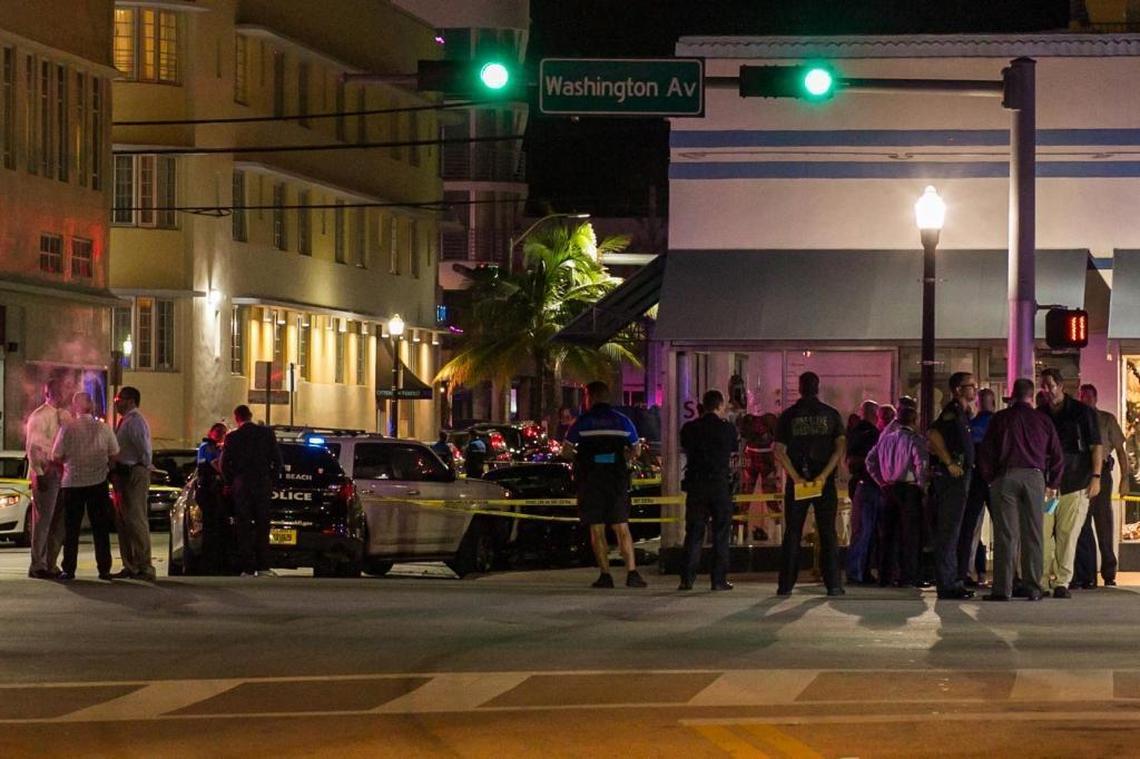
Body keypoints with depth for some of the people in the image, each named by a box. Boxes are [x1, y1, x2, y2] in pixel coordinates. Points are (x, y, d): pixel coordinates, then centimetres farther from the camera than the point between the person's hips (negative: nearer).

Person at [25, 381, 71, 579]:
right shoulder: (39, 416, -9)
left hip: (63, 473, 7)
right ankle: (38, 565, 1)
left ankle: (51, 564, 18)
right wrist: (39, 473, -17)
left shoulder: (65, 416, 14)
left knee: (59, 520, 10)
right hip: (46, 474, -7)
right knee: (43, 520, -4)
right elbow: (32, 447, -12)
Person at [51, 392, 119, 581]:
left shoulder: (68, 428, -10)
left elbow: (56, 456, -7)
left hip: (72, 483, -2)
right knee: (100, 528, 8)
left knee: (71, 529, 6)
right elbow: (114, 455, 2)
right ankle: (104, 569, 6)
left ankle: (69, 570, 3)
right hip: (98, 482, 2)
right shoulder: (103, 428, -4)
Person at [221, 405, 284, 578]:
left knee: (244, 527, 2)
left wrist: (229, 483, 9)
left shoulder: (232, 437, -5)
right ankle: (263, 566, 5)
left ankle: (248, 568, -2)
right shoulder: (266, 433, 0)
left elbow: (224, 464, -4)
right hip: (263, 484, 1)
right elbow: (277, 461, 2)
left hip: (242, 485, -1)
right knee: (262, 526, 8)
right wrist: (272, 480, 12)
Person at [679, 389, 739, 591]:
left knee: (693, 532, 7)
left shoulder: (689, 428, 1)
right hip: (720, 484, -2)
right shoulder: (727, 428, -4)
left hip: (696, 484, 2)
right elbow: (735, 448, 12)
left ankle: (687, 578, 2)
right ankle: (719, 579, 1)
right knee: (721, 533, 5)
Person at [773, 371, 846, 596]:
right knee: (827, 533, 3)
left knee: (792, 533, 5)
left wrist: (796, 478, -10)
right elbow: (840, 448, -8)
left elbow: (779, 451, -5)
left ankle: (786, 584, 2)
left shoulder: (789, 415, 2)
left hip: (797, 482, 0)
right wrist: (823, 476, -12)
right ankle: (833, 584, -2)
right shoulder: (831, 415, 2)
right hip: (825, 482, 0)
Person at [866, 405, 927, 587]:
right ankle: (907, 576, -4)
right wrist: (922, 485, -7)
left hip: (888, 489, 6)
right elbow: (921, 463, -19)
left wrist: (882, 481, 12)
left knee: (887, 533, 10)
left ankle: (885, 575, 11)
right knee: (909, 533, -1)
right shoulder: (915, 439, -8)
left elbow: (870, 460, 10)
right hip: (909, 489, -6)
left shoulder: (885, 438, 10)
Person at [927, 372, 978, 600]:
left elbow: (934, 439, 27)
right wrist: (950, 463, -22)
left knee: (949, 532, 12)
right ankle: (948, 584, -10)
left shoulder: (960, 413, 19)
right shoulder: (953, 411, -12)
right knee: (948, 532, -9)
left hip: (958, 478, 10)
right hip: (951, 477, -10)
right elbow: (933, 435, -27)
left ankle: (951, 582, 17)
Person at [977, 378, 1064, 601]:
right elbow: (1057, 456, 12)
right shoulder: (1042, 420, 9)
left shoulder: (1000, 418, 5)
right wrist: (1052, 484, 21)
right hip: (1034, 476, 1)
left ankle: (1002, 588, -8)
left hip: (1005, 476, -1)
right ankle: (1033, 589, 2)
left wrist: (989, 479, 12)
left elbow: (985, 451, 2)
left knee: (1005, 535, -3)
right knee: (1033, 535, 4)